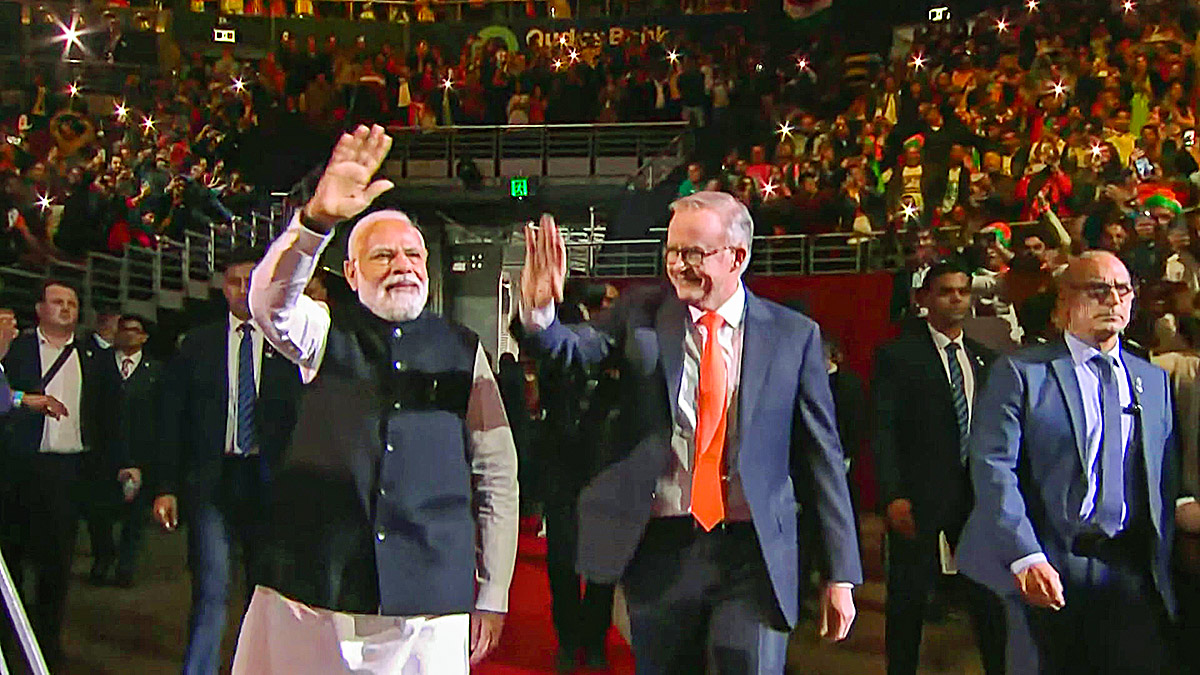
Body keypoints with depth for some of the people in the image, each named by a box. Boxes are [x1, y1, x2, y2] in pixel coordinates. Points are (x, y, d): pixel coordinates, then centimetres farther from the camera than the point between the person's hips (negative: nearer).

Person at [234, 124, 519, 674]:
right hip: (312, 595, 0)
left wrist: (492, 594, 5)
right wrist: (318, 219, -33)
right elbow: (270, 301, -16)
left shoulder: (462, 349, 8)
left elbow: (497, 474, 7)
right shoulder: (326, 333, 7)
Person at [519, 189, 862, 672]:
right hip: (658, 547, 2)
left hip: (753, 554, -1)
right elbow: (572, 347, -12)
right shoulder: (641, 314, 4)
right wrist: (539, 311, -35)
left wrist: (841, 573, 2)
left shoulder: (793, 335, 1)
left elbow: (822, 455, 3)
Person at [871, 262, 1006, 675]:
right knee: (909, 596, 6)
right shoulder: (897, 356, -3)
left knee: (989, 594, 7)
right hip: (917, 497, -4)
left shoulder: (986, 360, 12)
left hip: (978, 494, 4)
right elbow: (882, 430, -8)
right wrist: (893, 496, -16)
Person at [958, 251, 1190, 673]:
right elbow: (993, 467, -10)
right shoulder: (1020, 372, -2)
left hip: (1132, 572, 4)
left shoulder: (1154, 380, 15)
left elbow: (1164, 478, 16)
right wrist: (1025, 556, -20)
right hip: (1049, 568, -4)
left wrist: (1160, 565, 9)